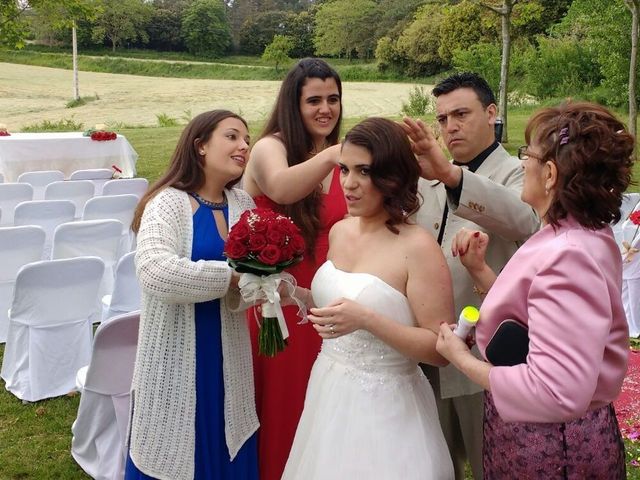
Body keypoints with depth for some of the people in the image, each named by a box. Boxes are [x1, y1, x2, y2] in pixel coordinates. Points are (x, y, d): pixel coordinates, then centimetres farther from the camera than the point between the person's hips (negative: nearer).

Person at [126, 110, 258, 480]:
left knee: (225, 450, 15)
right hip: (179, 354, -5)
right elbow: (156, 272, -30)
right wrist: (232, 276, -24)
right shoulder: (169, 202, -14)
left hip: (227, 353, 5)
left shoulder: (243, 204, 4)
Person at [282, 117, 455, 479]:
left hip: (383, 406, -7)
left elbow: (440, 348, -18)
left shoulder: (418, 247, -18)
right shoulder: (339, 232, 2)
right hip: (329, 393, 7)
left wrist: (366, 320, -29)